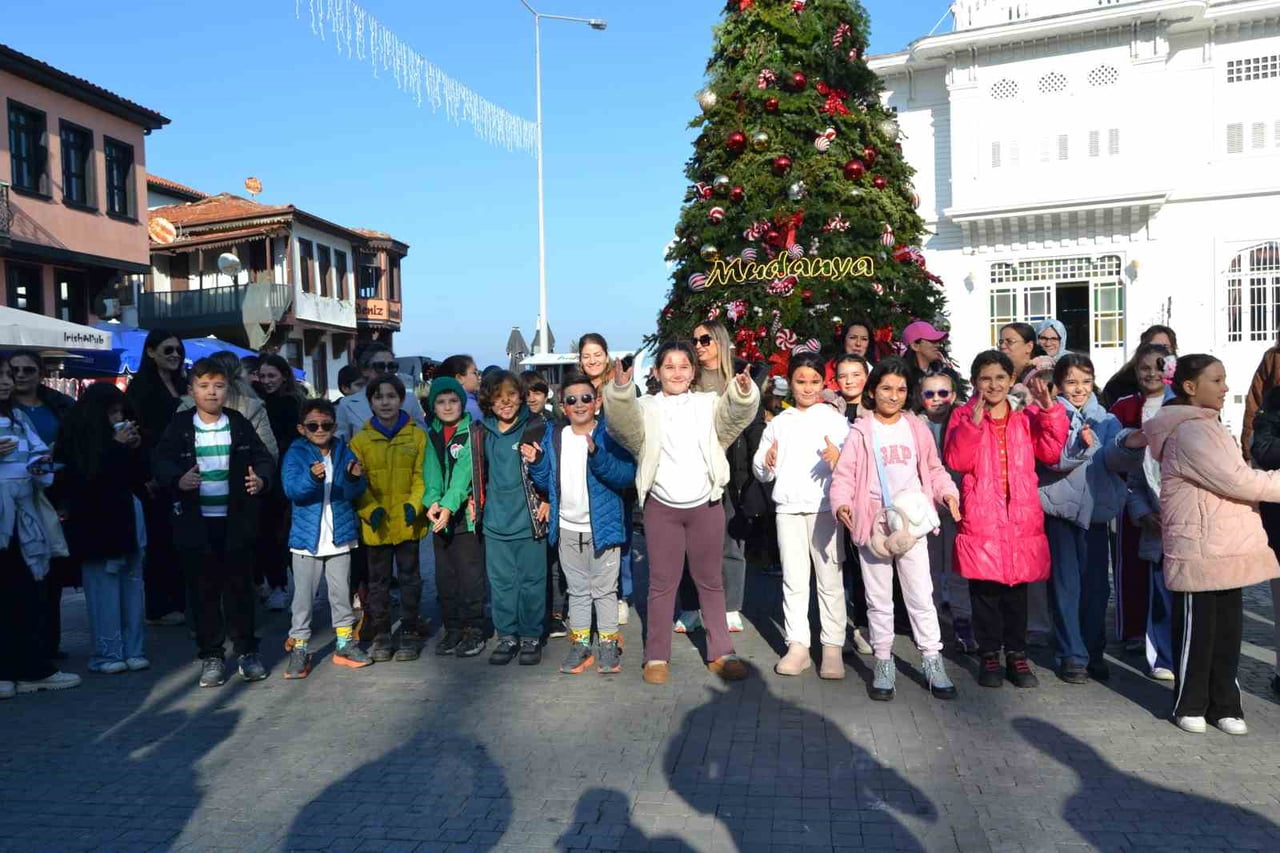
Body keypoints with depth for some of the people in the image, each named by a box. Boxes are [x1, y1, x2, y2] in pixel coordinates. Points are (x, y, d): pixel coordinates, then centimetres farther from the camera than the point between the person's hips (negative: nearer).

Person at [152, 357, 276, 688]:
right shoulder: (179, 427, 1)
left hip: (236, 521, 1)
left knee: (240, 586, 7)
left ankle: (247, 652, 19)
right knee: (204, 590, 7)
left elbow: (264, 458, 3)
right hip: (196, 522, 0)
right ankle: (211, 656, 19)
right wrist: (178, 480, -25)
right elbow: (160, 461, -5)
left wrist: (261, 479, -18)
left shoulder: (240, 425, 4)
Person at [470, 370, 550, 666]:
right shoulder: (481, 432, 7)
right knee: (500, 582, 10)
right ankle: (507, 636, 22)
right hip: (495, 522, 4)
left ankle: (531, 637, 18)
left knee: (532, 581, 5)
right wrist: (476, 502, 14)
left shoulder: (538, 427, -5)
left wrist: (547, 499, -6)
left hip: (529, 520, -3)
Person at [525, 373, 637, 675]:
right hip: (567, 529, 5)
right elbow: (547, 483, 10)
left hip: (602, 525, -5)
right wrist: (536, 463, -8)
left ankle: (609, 644, 18)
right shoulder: (554, 437, 5)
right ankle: (580, 645, 25)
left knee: (604, 590, 7)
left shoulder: (609, 434, -10)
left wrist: (596, 454, -34)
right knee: (577, 590, 15)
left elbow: (627, 477, -21)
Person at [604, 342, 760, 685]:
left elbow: (734, 414, -12)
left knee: (711, 580, 11)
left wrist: (743, 393, -33)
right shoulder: (646, 408, 2)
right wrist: (620, 389, -35)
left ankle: (720, 652, 21)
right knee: (662, 582, 7)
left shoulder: (708, 404, 5)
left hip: (706, 505, 1)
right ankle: (656, 656, 16)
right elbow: (623, 421, -17)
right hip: (662, 507, -1)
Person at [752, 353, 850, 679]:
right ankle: (797, 646, 11)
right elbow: (760, 472, 12)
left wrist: (839, 457, -26)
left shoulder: (835, 419, 4)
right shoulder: (778, 423, 12)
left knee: (830, 579, 1)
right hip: (787, 508, 3)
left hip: (824, 508, -3)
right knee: (793, 579, 5)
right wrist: (767, 462, -11)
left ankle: (833, 647, 6)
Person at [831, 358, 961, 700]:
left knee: (921, 595, 3)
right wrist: (841, 503, -21)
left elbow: (934, 469, 13)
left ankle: (933, 661, 13)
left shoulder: (917, 429, 8)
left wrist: (948, 492, -5)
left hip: (911, 522, 1)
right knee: (878, 598, 9)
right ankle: (884, 662, 19)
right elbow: (845, 475, -3)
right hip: (873, 524, -1)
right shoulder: (861, 432, 1)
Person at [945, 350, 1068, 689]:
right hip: (980, 517, -2)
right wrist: (973, 424, -21)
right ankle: (989, 655, 18)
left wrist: (1050, 412, -9)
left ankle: (1017, 654, 22)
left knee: (1017, 587, 10)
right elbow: (956, 461, -11)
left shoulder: (1027, 415, 9)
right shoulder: (964, 415, 1)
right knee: (985, 589, 5)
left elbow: (1051, 452, -2)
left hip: (1021, 515, 2)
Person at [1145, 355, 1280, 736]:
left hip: (1226, 546, 9)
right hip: (1199, 549, -9)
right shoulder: (1190, 430, -16)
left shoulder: (1205, 426, 17)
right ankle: (1189, 706, 14)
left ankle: (1224, 705, 22)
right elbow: (1236, 480, -19)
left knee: (1227, 630, 12)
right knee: (1196, 630, 2)